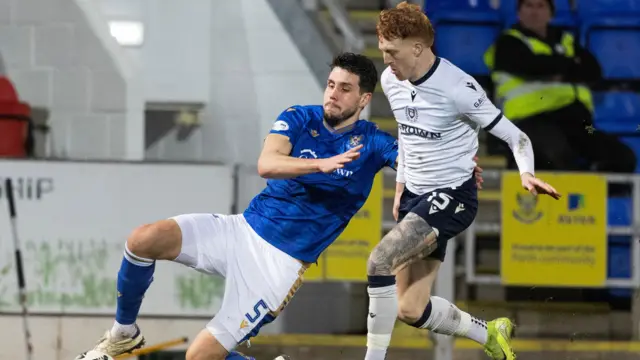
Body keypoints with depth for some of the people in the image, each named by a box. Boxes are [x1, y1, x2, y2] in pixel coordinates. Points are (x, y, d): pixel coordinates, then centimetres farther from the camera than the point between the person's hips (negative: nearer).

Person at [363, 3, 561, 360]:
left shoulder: (458, 88, -20)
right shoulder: (391, 81, 1)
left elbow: (516, 137, -14)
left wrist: (528, 174, -32)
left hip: (452, 196, -8)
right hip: (415, 196, 8)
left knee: (380, 260, -28)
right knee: (410, 311, 5)